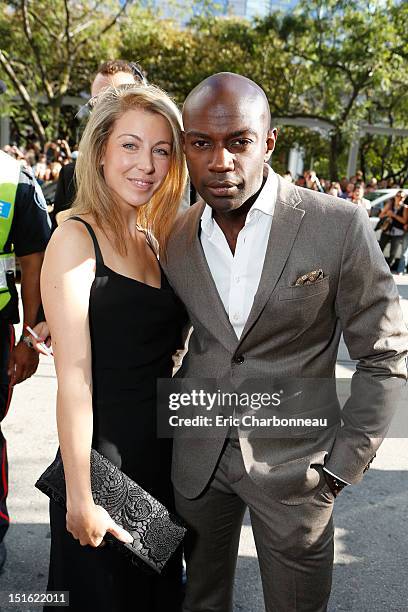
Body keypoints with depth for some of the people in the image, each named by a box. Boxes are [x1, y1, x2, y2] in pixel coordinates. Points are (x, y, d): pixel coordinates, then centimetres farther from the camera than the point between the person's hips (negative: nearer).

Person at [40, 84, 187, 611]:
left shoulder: (156, 241, 7)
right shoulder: (76, 239, -15)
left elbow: (161, 350, 7)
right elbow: (74, 378, -19)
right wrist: (80, 499, -18)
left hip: (165, 457, 7)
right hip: (102, 462, -7)